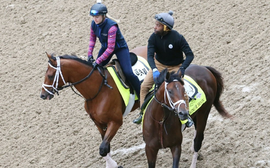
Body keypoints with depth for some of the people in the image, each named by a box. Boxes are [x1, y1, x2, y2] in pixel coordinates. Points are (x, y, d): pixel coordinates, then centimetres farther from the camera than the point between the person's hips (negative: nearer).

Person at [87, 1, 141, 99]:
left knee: (128, 73, -19)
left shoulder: (111, 26, -35)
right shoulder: (94, 24, -14)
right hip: (105, 47, 7)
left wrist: (98, 61, -36)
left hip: (120, 48, -7)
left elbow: (110, 48, -35)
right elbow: (92, 39, 5)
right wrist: (90, 54, -8)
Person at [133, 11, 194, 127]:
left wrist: (182, 68, -37)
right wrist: (154, 70, -43)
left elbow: (190, 55, -22)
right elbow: (150, 56, -25)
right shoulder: (154, 37, -19)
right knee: (144, 86, -9)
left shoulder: (177, 38, -27)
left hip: (175, 67, -3)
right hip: (158, 65, 3)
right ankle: (143, 113, 8)